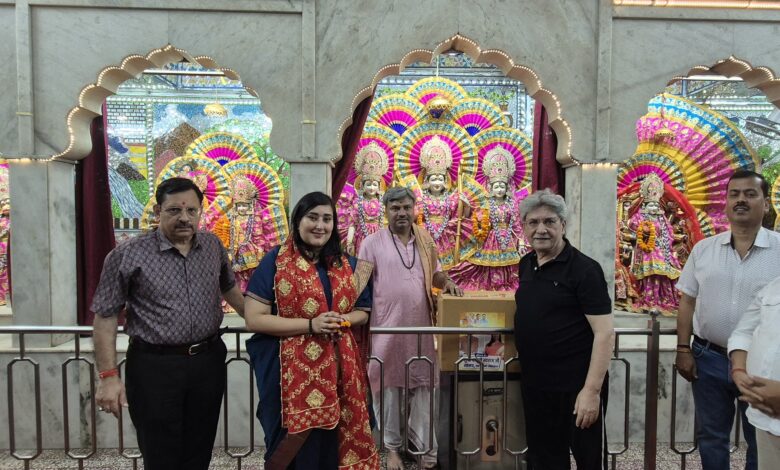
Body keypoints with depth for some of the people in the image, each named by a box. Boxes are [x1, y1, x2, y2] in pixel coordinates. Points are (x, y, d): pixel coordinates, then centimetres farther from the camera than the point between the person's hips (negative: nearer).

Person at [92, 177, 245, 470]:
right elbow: (105, 316, -7)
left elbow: (229, 288, 19)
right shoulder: (128, 256, -9)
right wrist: (109, 376, -10)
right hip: (154, 367, -4)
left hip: (209, 361, 4)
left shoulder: (213, 246, 4)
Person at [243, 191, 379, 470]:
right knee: (295, 446, 6)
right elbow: (254, 319, -10)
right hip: (291, 369, -4)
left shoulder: (345, 264, 9)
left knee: (337, 439, 12)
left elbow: (362, 311, 15)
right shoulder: (275, 261, -6)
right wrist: (310, 325, -18)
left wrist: (343, 320, -8)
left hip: (339, 367, 4)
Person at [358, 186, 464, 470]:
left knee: (423, 386, 11)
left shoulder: (425, 241, 9)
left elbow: (434, 273, 19)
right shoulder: (372, 243, -4)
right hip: (386, 328, -3)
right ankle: (392, 447, 24)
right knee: (389, 386, 8)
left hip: (421, 328, 4)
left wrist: (446, 282, -3)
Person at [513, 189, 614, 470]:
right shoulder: (526, 264, 7)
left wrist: (592, 390, -22)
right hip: (534, 385, 6)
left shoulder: (584, 269, -14)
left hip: (576, 388, -6)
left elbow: (604, 333, -17)